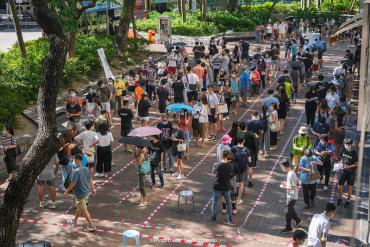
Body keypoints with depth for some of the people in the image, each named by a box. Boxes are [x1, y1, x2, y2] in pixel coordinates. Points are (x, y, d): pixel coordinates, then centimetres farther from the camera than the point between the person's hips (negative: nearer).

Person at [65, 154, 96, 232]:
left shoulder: (76, 172, -23)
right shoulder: (86, 169, -1)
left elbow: (72, 184, -20)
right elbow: (90, 180, 7)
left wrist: (67, 191, -5)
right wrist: (93, 189, 19)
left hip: (80, 194, -8)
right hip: (87, 192, 8)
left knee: (84, 211, 2)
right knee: (79, 207, 25)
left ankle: (91, 226, 4)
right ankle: (74, 221, 43)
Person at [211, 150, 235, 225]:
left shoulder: (216, 165, -15)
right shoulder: (230, 166, -13)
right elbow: (232, 175, 1)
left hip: (217, 187, -1)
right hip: (226, 187, 1)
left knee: (214, 202, 17)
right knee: (228, 203, 16)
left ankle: (213, 218, 24)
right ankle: (230, 220, 22)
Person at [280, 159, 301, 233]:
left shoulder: (290, 175, -28)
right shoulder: (292, 172, 2)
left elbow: (293, 187, -27)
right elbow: (297, 182, 13)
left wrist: (284, 187, -16)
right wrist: (287, 183, 9)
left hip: (291, 196, -9)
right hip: (291, 195, 9)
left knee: (288, 212, 4)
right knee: (290, 209, 25)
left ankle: (288, 227, 17)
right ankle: (297, 220, 42)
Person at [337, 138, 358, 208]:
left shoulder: (354, 153, -17)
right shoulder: (343, 150, -4)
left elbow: (356, 164, -12)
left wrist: (349, 166, -24)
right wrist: (342, 163, -4)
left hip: (351, 171, -3)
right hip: (343, 170, 3)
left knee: (349, 187, 7)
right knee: (339, 186, 3)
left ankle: (348, 200, 28)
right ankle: (340, 198, 29)